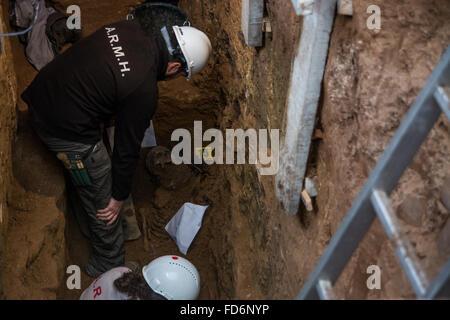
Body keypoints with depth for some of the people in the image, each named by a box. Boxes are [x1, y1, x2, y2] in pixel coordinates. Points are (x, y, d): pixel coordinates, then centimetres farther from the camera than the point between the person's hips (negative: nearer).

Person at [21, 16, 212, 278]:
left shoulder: (130, 28, -4)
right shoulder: (144, 90, -23)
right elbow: (128, 148, -12)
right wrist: (119, 196, 2)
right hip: (67, 130, -9)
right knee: (103, 202, 10)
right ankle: (111, 269, 29)